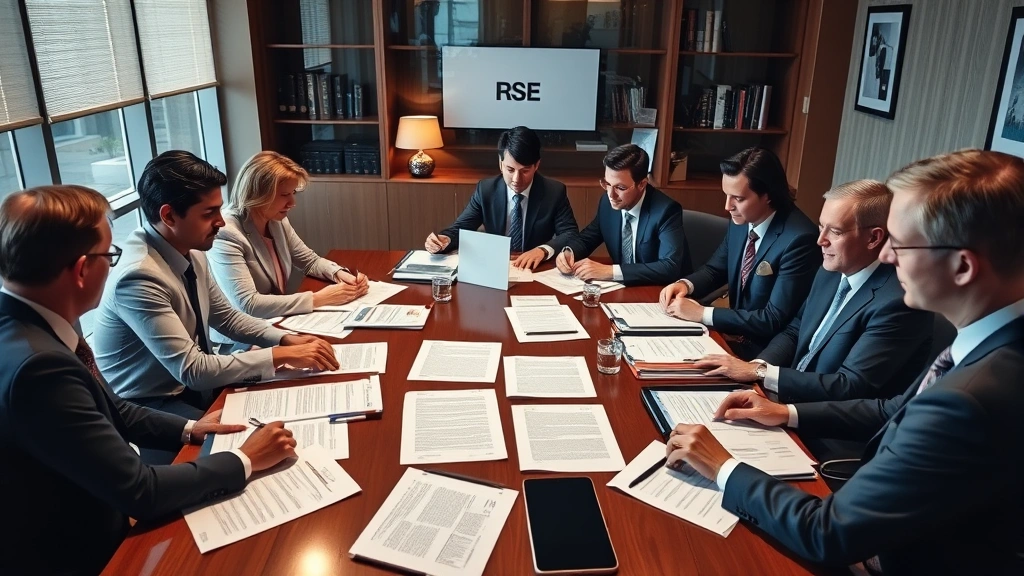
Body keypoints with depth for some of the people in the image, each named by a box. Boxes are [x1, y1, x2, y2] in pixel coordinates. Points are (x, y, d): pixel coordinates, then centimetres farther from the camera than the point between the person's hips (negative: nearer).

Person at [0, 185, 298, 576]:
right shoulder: (36, 365, -33)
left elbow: (108, 410, 11)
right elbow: (140, 492, -26)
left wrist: (188, 430, 2)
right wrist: (244, 460, -15)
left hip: (90, 517, 7)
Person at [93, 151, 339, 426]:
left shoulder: (191, 252, -4)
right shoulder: (139, 277, -28)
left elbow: (227, 317, 9)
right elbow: (192, 370, -28)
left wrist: (285, 339, -7)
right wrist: (281, 354, -24)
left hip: (190, 383, 7)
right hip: (148, 407, -7)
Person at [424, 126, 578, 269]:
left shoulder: (555, 192, -5)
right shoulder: (485, 189, -1)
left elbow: (571, 234, -8)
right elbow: (460, 228, 1)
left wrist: (543, 250, -28)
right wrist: (444, 239, -22)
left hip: (537, 270, -1)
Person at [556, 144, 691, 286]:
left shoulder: (666, 211, -19)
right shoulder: (608, 202, -3)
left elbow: (670, 267, -28)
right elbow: (586, 238, 11)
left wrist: (610, 271, -31)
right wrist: (569, 252, -12)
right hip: (623, 287, 5)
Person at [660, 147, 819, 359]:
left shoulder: (799, 239, -24)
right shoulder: (741, 222, -2)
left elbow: (774, 320, -25)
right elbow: (715, 269, 13)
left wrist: (702, 313, -24)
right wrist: (685, 285, -9)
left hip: (767, 349, -6)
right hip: (736, 333, 6)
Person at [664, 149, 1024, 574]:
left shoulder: (969, 402, -37)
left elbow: (827, 534, -28)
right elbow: (897, 412, 9)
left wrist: (724, 469, -16)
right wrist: (789, 413, 6)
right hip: (880, 532, 7)